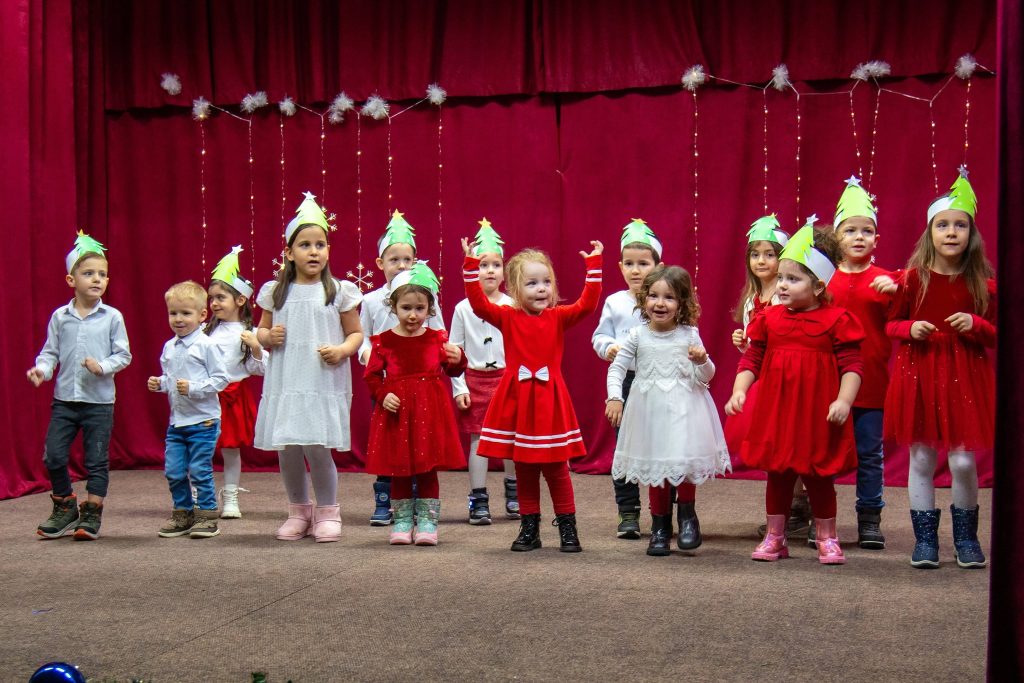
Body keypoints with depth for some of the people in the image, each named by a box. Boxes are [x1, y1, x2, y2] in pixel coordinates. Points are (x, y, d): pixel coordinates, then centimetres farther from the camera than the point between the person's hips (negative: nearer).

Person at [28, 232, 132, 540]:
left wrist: (103, 366, -18)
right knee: (53, 456, 3)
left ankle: (91, 514, 17)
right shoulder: (59, 317, 2)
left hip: (99, 400, -2)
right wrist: (42, 368, -13)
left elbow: (123, 355, -2)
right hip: (64, 399, 2)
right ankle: (65, 508, 24)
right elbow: (50, 351, 6)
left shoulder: (112, 317, -4)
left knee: (96, 459, 4)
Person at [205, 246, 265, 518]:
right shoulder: (207, 330, 6)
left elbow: (259, 369, -4)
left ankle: (230, 499, 17)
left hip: (234, 396, -2)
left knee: (231, 447, 7)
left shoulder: (250, 333, -3)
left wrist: (256, 348, -19)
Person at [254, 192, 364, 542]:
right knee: (287, 450, 5)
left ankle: (327, 512, 13)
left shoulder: (339, 291, 1)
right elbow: (261, 331, 17)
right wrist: (268, 337, -5)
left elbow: (356, 333, 7)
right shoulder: (275, 292, 7)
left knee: (317, 447, -8)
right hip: (284, 383, 3)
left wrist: (342, 350, -12)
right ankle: (298, 511, 25)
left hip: (325, 383, -3)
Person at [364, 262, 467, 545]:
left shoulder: (437, 339, 4)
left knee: (428, 468, 4)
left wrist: (457, 359, -15)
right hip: (395, 411, 0)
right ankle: (402, 521, 19)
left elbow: (452, 370, 7)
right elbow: (372, 375, 3)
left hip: (430, 410, 0)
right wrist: (383, 395, -13)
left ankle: (427, 521, 14)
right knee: (399, 469, 6)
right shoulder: (383, 341, 0)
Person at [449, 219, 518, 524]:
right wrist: (459, 387, -5)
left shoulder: (512, 307, 0)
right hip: (475, 380, -1)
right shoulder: (463, 308, 0)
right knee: (478, 439, 1)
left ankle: (513, 492, 26)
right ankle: (478, 501, 9)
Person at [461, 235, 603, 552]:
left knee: (556, 468, 5)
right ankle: (529, 529, 19)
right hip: (517, 398, 1)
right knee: (524, 471, 10)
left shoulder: (558, 317, 1)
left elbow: (587, 304, -12)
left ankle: (567, 528, 13)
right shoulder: (508, 317, 0)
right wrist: (471, 267, -17)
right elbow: (478, 304, -11)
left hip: (549, 400, -1)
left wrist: (594, 267, -15)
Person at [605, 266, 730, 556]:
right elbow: (617, 367, 4)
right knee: (655, 468, 6)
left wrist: (702, 361, -19)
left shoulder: (689, 335, -3)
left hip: (684, 410, -1)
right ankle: (660, 526, 21)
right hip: (649, 410, 1)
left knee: (683, 462, -13)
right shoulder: (638, 335, -1)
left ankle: (687, 514, 13)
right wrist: (614, 397, -9)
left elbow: (706, 376, 2)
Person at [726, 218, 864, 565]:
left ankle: (827, 538, 23)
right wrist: (739, 390, -4)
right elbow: (752, 359, 7)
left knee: (818, 476, 8)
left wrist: (844, 400, -19)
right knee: (777, 473, 12)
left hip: (818, 413, -3)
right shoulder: (769, 318, 4)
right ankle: (774, 536, 24)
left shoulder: (836, 319, -6)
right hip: (775, 410, 3)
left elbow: (851, 364, -8)